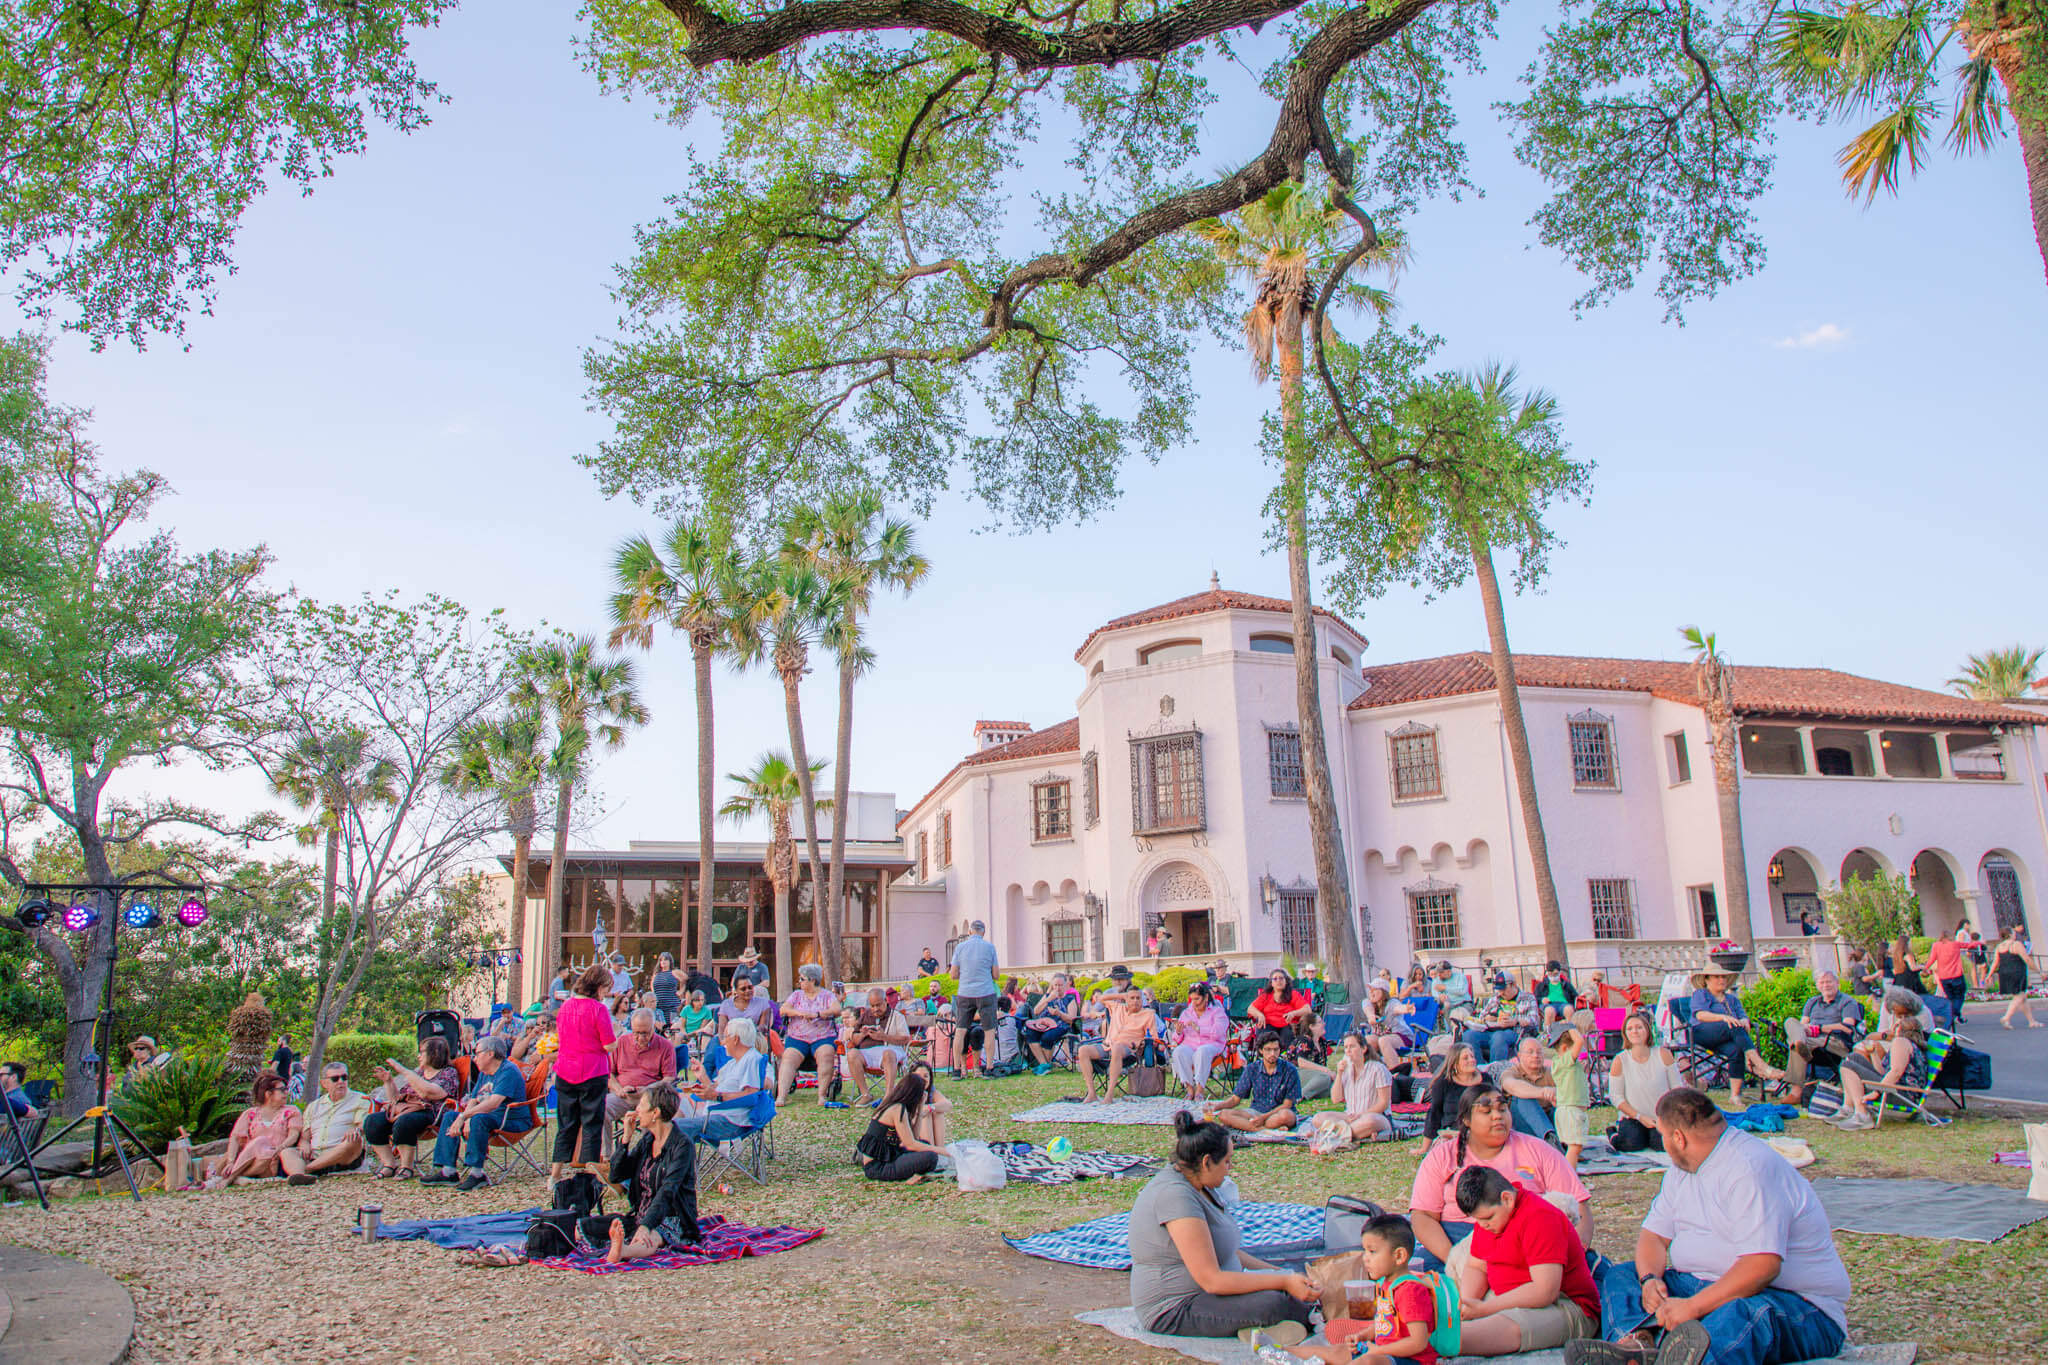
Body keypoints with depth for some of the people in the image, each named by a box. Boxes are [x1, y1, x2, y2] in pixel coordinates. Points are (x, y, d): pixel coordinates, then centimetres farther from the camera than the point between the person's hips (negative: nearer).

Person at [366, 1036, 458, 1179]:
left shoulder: (448, 1073, 1)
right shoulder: (419, 1073, 26)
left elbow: (427, 1092, -18)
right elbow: (396, 1098, 27)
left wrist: (404, 1071, -14)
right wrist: (388, 1081, 13)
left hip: (428, 1113, -8)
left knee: (403, 1122, -37)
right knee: (372, 1120, -15)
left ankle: (407, 1168, -20)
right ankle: (389, 1164, -10)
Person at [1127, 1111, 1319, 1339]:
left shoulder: (1199, 1187, 10)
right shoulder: (1175, 1195, -23)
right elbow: (1211, 1280, -25)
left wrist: (1280, 1273, 9)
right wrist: (1283, 1281, -22)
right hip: (1174, 1312, -10)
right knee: (1272, 1303, -27)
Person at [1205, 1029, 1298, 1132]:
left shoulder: (1290, 1070, -6)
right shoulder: (1252, 1069, 2)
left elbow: (1287, 1104, -7)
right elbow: (1236, 1099, 6)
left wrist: (1264, 1117, -19)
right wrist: (1217, 1106, -14)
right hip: (1255, 1112, 3)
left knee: (1286, 1115, -40)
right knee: (1223, 1114, -24)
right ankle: (1267, 1129, -29)